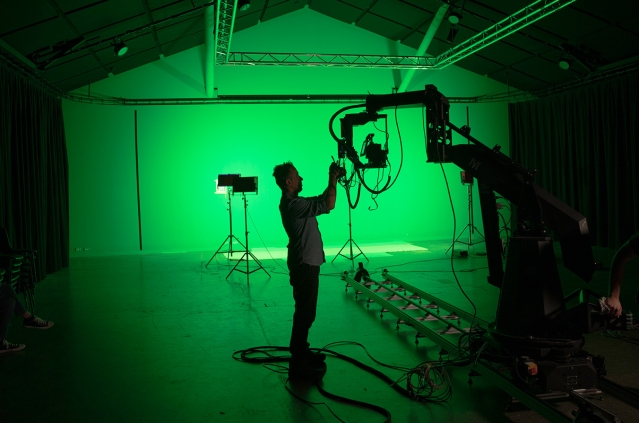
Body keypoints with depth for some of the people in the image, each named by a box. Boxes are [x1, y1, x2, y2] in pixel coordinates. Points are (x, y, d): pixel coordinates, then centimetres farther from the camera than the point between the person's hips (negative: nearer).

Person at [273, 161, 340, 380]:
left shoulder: (294, 202, 12)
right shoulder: (292, 204, -22)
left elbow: (321, 201, 23)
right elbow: (328, 205, -26)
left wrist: (333, 181, 12)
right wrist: (333, 179, -14)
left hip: (306, 263, 11)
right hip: (304, 265, -11)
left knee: (306, 312, 19)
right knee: (305, 314, -6)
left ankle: (302, 353, 31)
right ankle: (298, 365, -1)